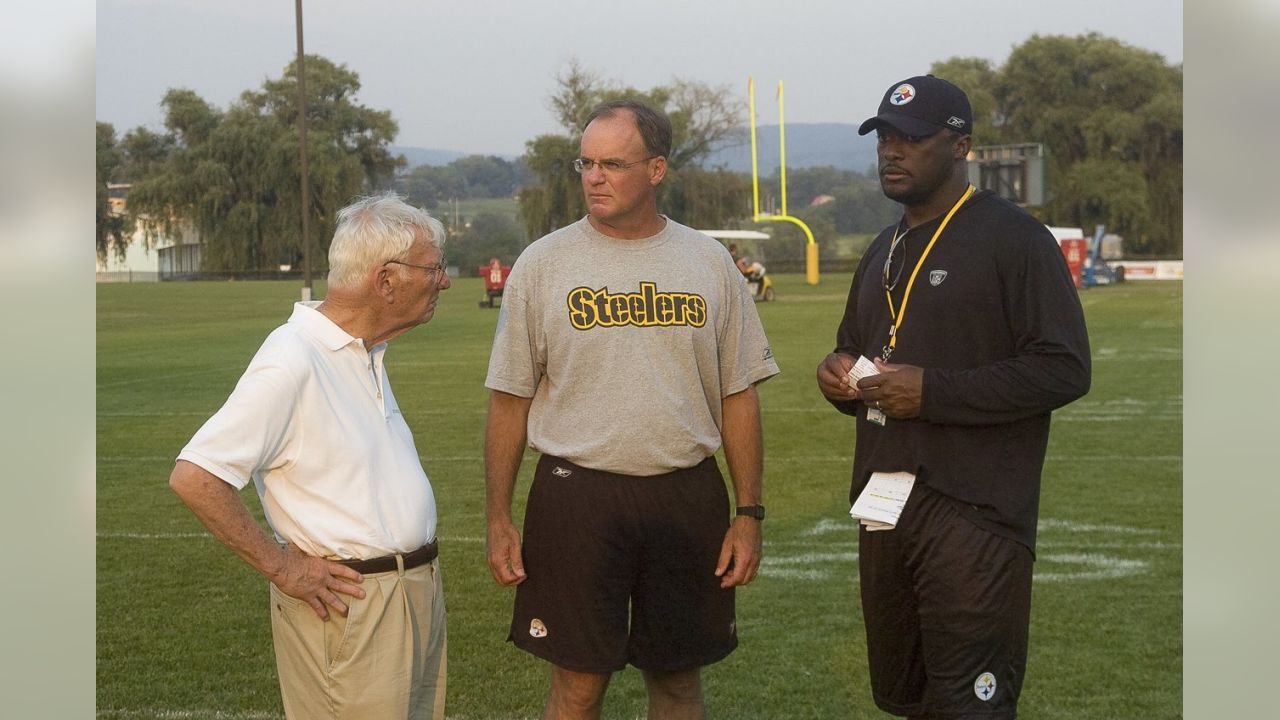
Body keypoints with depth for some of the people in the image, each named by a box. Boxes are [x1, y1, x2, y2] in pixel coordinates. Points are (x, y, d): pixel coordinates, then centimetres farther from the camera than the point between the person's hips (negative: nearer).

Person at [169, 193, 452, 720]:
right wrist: (280, 567, -17)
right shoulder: (293, 359, -19)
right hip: (350, 603, -9)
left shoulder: (367, 352, 12)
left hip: (417, 591, 9)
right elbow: (193, 477, -23)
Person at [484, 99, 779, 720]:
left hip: (688, 499, 2)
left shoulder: (708, 262, 6)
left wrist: (749, 514, 3)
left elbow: (738, 397, 8)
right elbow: (510, 400, 3)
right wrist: (498, 519, -1)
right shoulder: (543, 263, 0)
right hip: (576, 498, -2)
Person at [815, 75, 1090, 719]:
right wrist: (838, 374, 5)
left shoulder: (1015, 238, -7)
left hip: (971, 513, -8)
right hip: (884, 502, 8)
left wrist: (934, 392, -19)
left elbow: (1064, 369, -14)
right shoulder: (883, 251, 19)